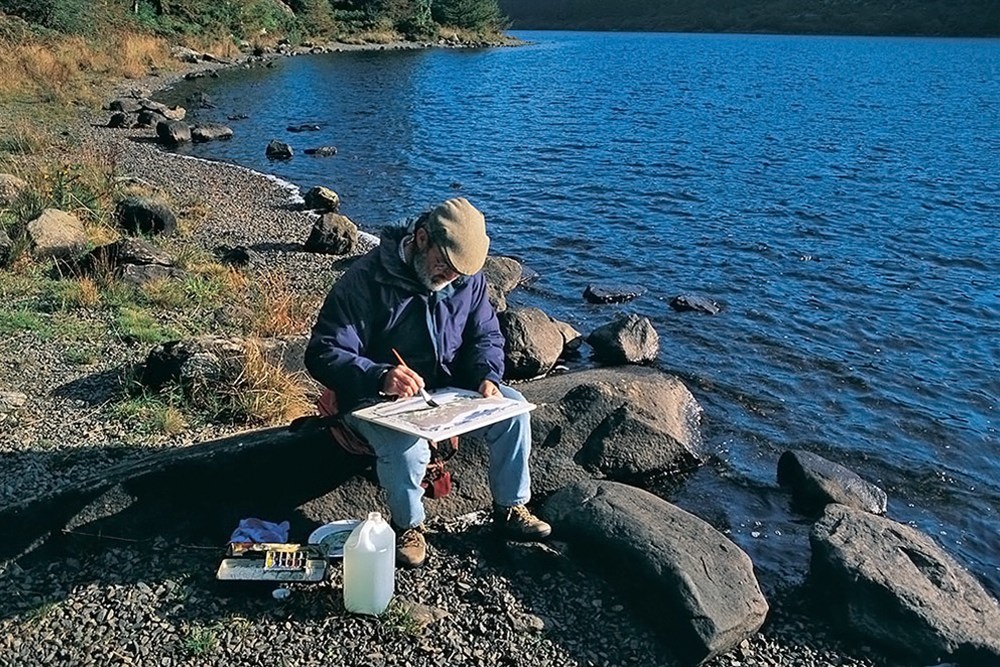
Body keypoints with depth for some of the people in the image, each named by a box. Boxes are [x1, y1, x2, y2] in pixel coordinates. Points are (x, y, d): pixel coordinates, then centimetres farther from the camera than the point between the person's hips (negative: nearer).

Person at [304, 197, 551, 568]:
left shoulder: (468, 277, -3)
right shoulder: (366, 279, -20)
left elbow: (486, 336, 9)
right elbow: (322, 354, -22)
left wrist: (487, 376, -14)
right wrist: (380, 377, -40)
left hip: (447, 390, 5)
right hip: (378, 399, -5)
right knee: (407, 447, -35)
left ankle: (510, 509, 6)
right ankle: (408, 526, -3)